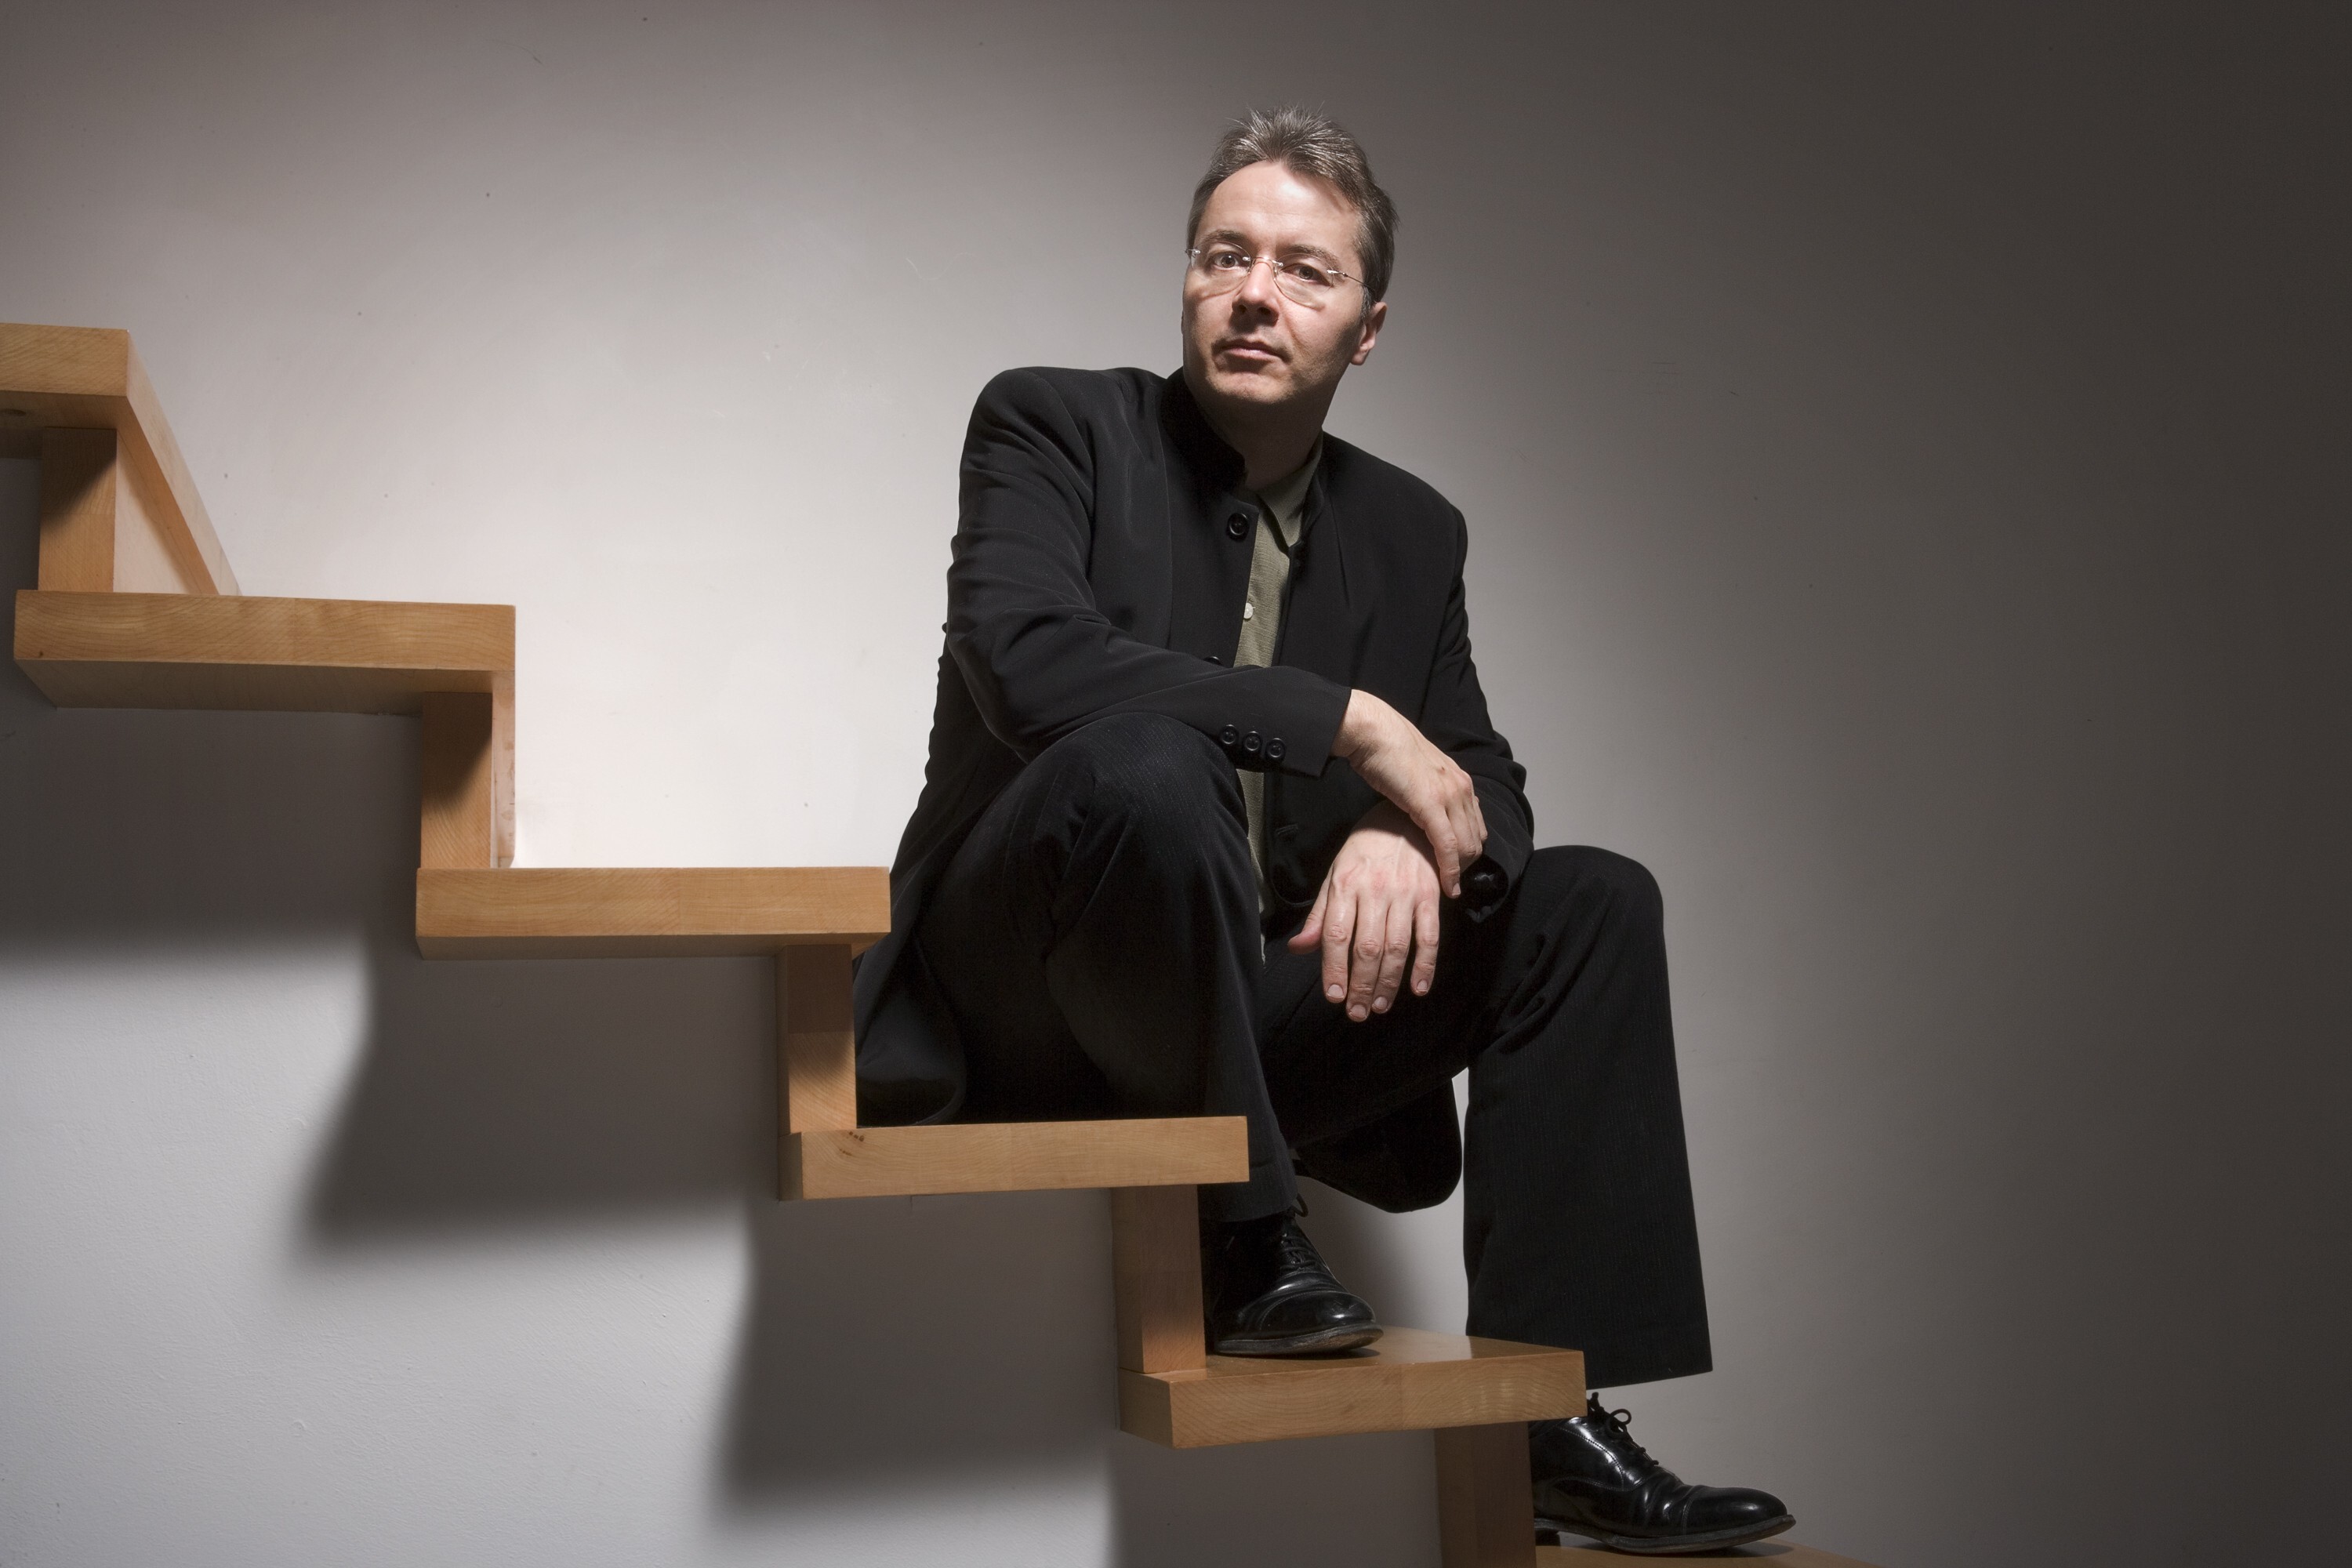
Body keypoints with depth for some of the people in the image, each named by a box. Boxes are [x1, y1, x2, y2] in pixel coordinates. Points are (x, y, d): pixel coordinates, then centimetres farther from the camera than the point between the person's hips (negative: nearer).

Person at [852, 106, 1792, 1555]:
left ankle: (1544, 1410, -9)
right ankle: (1244, 1239, -17)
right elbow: (1026, 655, -23)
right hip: (1027, 1003, -6)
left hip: (1259, 1017, 6)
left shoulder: (1411, 529, 11)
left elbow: (1486, 784, 9)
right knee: (1148, 759, -35)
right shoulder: (1054, 425, -4)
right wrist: (1352, 722, -22)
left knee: (1593, 903, -6)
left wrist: (1409, 837, -18)